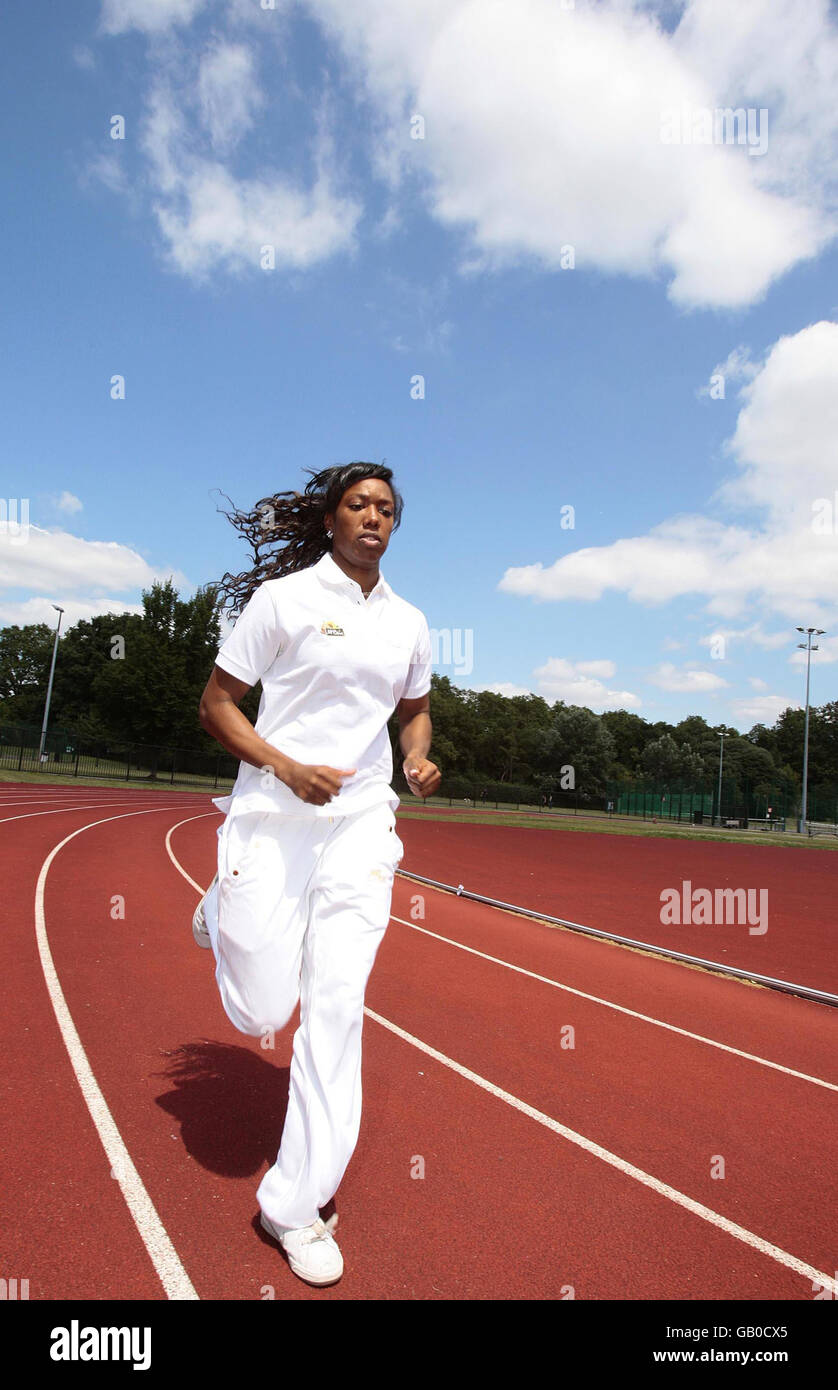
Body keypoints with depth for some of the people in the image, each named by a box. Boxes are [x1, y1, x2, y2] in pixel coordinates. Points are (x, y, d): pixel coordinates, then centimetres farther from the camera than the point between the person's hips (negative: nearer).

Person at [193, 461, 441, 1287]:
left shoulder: (409, 622, 10)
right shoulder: (283, 596, -4)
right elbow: (215, 704, -2)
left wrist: (419, 761, 2)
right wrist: (287, 766, -17)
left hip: (361, 825, 4)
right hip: (273, 820, -3)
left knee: (337, 1007, -1)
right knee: (262, 1013, 2)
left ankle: (297, 1204, 15)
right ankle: (224, 914, 36)